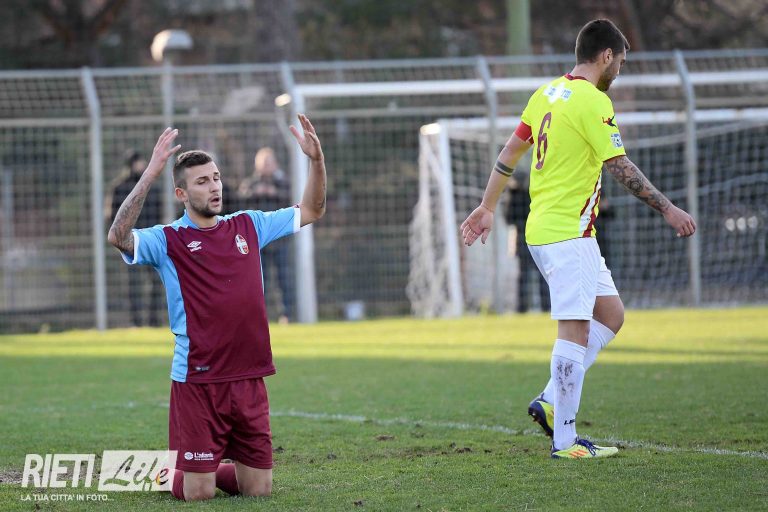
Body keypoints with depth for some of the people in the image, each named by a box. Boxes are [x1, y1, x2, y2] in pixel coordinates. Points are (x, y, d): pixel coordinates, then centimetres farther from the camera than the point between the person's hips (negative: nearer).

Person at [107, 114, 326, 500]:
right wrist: (151, 174, -29)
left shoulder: (248, 226, 10)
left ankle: (215, 469, 37)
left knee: (258, 489, 6)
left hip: (249, 378, 4)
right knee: (198, 493, -2)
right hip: (197, 382, -4)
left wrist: (316, 160, 0)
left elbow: (310, 211, 17)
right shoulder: (168, 240, -5)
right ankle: (167, 473, 31)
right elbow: (118, 236, -24)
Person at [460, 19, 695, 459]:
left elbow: (509, 153, 19)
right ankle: (565, 440, -9)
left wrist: (487, 208, 26)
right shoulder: (593, 101, -13)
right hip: (568, 233, -10)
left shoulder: (547, 94, 13)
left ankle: (552, 401, 7)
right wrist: (668, 210, -13)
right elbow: (621, 168, -16)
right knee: (575, 331, -8)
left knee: (611, 315, 13)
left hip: (543, 229, 10)